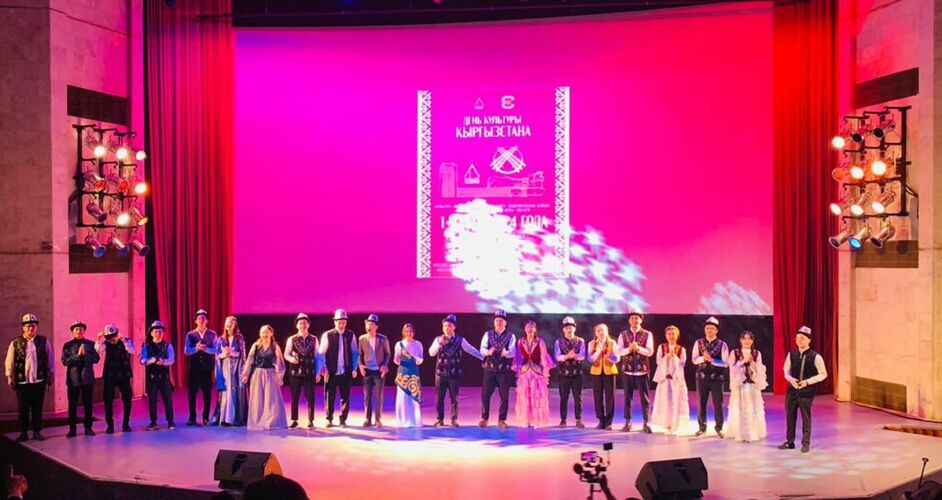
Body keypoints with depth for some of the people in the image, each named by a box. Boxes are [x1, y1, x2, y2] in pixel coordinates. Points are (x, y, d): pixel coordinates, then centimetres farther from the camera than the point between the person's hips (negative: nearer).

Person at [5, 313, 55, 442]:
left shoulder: (44, 342, 4)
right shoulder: (15, 343, 3)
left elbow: (50, 360, 7)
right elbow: (9, 361, 5)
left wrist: (51, 376, 5)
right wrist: (10, 377, 0)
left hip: (39, 381, 0)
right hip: (22, 382, 0)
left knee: (37, 408, 7)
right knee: (23, 409, 4)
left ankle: (37, 432, 15)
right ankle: (23, 433, 14)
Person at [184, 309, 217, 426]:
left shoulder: (212, 334, 3)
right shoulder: (190, 335, 4)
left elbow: (214, 350, -7)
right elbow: (186, 351, -4)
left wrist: (204, 348, -25)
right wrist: (196, 348, -22)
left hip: (207, 368, 0)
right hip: (194, 368, 0)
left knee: (207, 394, 4)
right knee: (192, 393, 2)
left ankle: (206, 417, 12)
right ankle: (192, 418, 10)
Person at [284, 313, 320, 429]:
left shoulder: (313, 339, 4)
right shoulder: (292, 339, 2)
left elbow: (317, 356, 6)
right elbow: (286, 354, 6)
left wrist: (318, 373, 3)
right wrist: (291, 359, -17)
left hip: (310, 373, 0)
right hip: (295, 372, 0)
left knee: (310, 398, 0)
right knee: (295, 398, 6)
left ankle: (310, 420, 8)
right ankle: (294, 420, 15)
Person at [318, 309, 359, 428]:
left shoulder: (351, 335, 3)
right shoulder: (327, 335, -3)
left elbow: (355, 353, 8)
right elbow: (322, 353, -1)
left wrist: (354, 368, 1)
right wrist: (324, 369, -8)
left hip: (346, 372, 2)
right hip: (331, 372, -2)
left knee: (345, 397, 5)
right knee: (329, 397, 3)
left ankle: (343, 419, 16)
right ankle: (329, 419, 16)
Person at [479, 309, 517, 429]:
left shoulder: (510, 336, 0)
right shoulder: (488, 334, 5)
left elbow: (513, 352, -13)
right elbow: (482, 350, -7)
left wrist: (505, 353, -35)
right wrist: (489, 352, -30)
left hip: (504, 370, -1)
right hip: (489, 368, 1)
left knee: (504, 396, 3)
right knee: (485, 394, 0)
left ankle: (502, 420, 12)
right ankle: (484, 418, 13)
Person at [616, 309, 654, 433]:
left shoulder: (647, 335, 0)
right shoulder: (623, 335, 4)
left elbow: (650, 352, -10)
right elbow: (619, 351, -5)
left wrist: (638, 348, -25)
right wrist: (629, 348, -23)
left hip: (642, 370, -1)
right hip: (627, 370, 2)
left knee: (645, 398, 1)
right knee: (627, 397, 8)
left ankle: (646, 424, 7)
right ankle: (628, 423, 16)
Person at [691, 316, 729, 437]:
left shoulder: (722, 345, -3)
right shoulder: (699, 343, 3)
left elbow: (725, 363, -10)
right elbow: (695, 360, -1)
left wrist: (711, 360, -21)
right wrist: (703, 357, -19)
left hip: (717, 378, -2)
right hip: (702, 377, 2)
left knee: (718, 404, 2)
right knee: (701, 403, 9)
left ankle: (719, 428, 13)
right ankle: (702, 427, 20)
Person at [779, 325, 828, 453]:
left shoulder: (815, 357, -10)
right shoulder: (791, 354, 2)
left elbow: (823, 374, -7)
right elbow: (786, 370, 12)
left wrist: (808, 381, -17)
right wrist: (790, 379, -11)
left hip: (807, 391, -4)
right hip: (792, 389, 4)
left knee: (806, 417, 4)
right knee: (790, 416, 10)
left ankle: (806, 443, 16)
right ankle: (789, 441, 23)